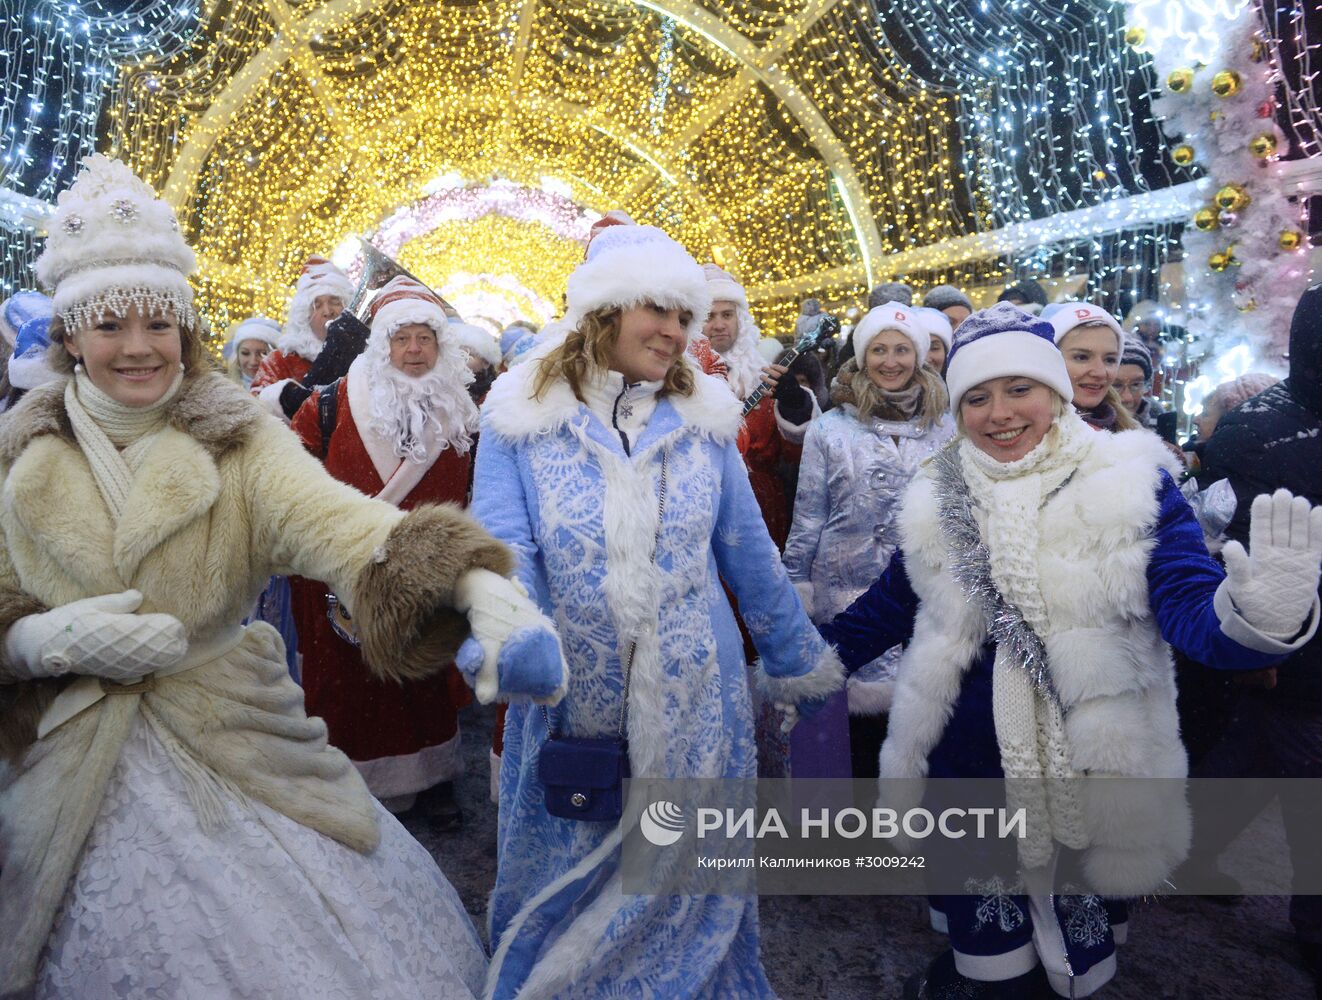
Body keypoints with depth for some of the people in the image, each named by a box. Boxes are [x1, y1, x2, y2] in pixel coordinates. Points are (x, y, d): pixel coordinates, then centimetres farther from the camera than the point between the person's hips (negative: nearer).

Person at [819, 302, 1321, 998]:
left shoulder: (1131, 483, -10)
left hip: (1093, 761, -2)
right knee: (979, 920, 22)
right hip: (966, 763, 2)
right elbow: (892, 602, 10)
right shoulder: (940, 498, -1)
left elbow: (1189, 611, -19)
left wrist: (1258, 612, -40)